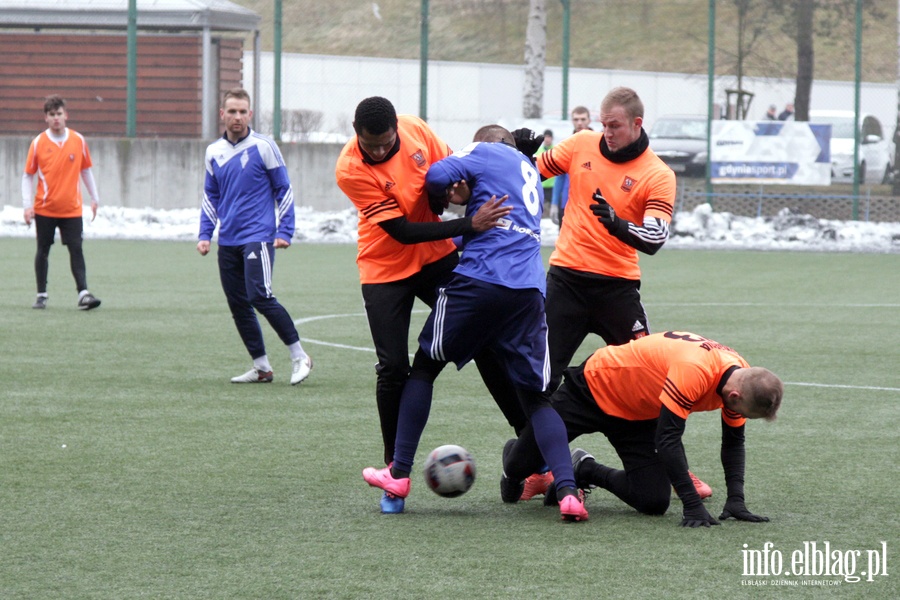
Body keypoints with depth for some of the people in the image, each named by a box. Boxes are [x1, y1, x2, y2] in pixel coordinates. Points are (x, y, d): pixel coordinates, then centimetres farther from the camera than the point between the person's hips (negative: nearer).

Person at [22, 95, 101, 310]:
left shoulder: (78, 140, 0)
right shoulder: (38, 143, -4)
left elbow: (86, 170, 11)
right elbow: (28, 176, 0)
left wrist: (94, 198, 12)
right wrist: (27, 205, -7)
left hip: (72, 209, 0)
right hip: (44, 209, 0)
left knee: (76, 249, -7)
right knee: (43, 250, 7)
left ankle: (83, 293, -10)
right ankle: (42, 295, 18)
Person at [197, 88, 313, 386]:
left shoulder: (264, 146, -4)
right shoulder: (214, 152, 11)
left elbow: (284, 190, 0)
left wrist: (284, 232, -7)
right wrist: (205, 234, 10)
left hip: (258, 236, -6)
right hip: (228, 242, 6)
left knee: (260, 297, -18)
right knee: (238, 305, 4)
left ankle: (299, 356, -7)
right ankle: (261, 367, 12)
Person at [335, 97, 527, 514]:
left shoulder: (416, 130, -13)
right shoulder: (350, 170, -25)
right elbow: (402, 231, -27)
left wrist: (446, 191, -18)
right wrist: (469, 225, -33)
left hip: (437, 258, 4)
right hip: (386, 270, -4)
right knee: (393, 368, -10)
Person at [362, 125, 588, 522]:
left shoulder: (485, 152, 8)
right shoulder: (530, 170, 29)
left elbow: (437, 177, -5)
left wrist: (447, 192, 17)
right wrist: (469, 199, 22)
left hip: (479, 280, -5)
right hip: (529, 291, 5)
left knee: (425, 365, 14)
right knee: (536, 397, 5)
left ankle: (399, 473, 13)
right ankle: (567, 491, -15)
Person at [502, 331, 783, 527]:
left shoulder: (742, 378, -16)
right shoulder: (694, 371, -41)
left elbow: (734, 442, -2)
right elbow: (667, 441, -40)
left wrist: (736, 500, -14)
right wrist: (693, 506, -39)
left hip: (639, 416, 7)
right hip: (594, 386, -7)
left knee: (654, 502, -8)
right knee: (520, 465, 0)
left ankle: (585, 471, 19)